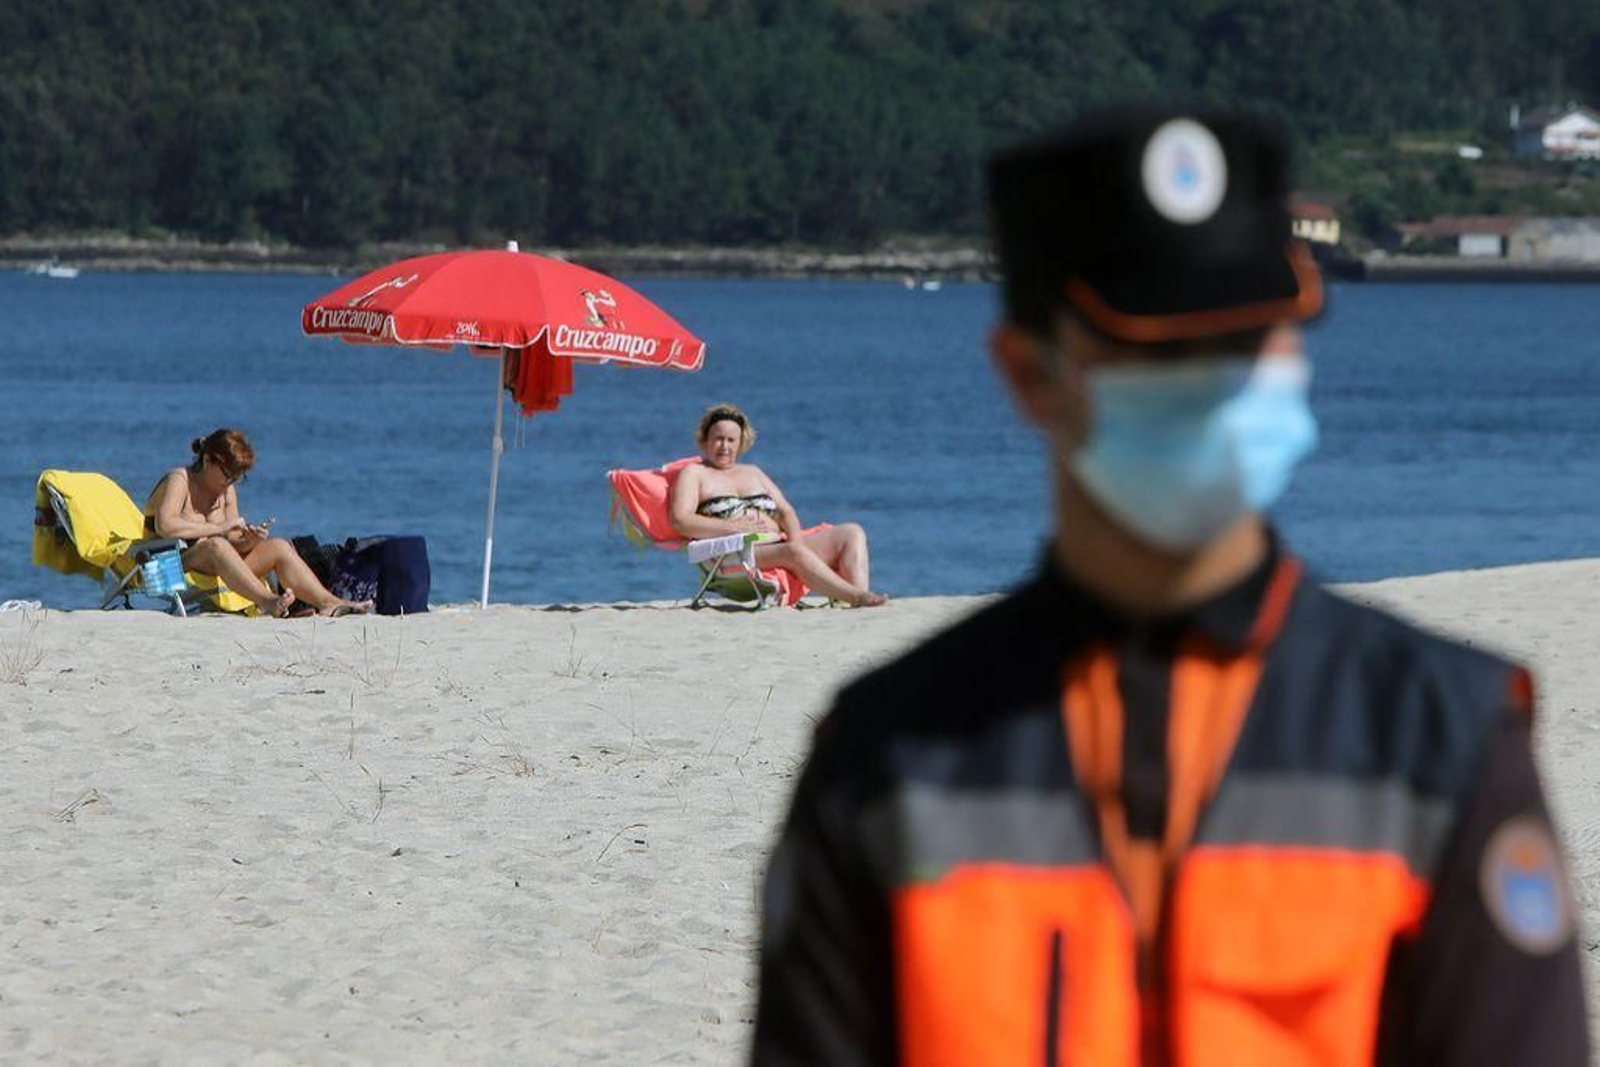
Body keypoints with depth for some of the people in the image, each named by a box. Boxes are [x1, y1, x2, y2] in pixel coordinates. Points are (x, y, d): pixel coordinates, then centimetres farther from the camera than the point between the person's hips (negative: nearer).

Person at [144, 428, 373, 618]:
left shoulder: (227, 492, 14)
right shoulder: (179, 481, -9)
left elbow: (234, 544, 9)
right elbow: (165, 526, -29)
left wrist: (249, 540, -15)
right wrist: (219, 528, -25)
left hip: (214, 569, 8)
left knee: (278, 547, -8)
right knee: (216, 545, -38)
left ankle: (328, 603, -23)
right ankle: (266, 601, -56)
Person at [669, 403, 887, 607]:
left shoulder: (753, 472, 31)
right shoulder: (694, 473, 12)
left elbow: (785, 511, 23)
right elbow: (679, 520, -5)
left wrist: (794, 537, -3)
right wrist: (735, 527, -15)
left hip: (778, 543, 7)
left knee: (852, 532, -11)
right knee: (795, 552, -37)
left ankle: (859, 595, -36)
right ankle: (858, 597, -46)